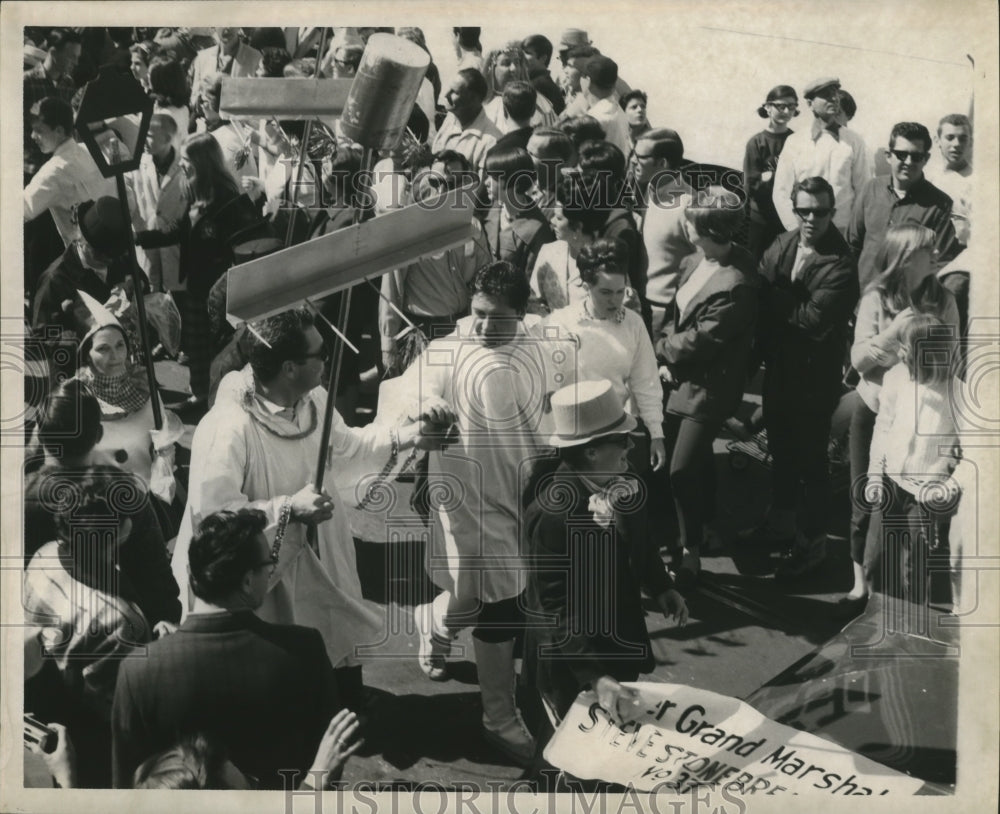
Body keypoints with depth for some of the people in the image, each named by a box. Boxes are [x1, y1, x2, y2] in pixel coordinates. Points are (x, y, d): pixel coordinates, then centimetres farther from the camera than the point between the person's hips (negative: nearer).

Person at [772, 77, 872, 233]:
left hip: (844, 232, 0)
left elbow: (863, 192, 4)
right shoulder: (794, 142, 5)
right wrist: (797, 231, -5)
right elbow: (781, 193, 4)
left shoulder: (853, 142, 5)